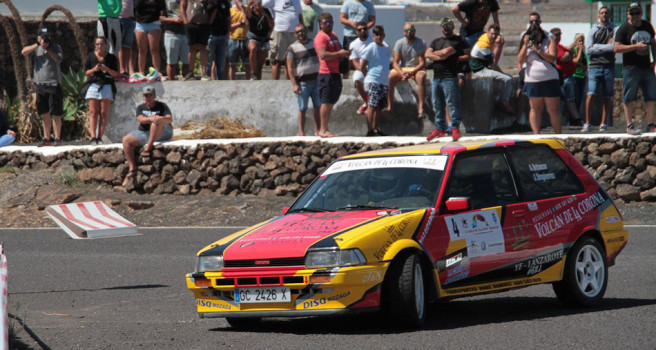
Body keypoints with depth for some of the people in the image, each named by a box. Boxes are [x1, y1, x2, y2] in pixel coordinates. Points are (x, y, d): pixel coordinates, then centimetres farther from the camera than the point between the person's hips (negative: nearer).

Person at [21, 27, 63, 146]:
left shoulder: (56, 47, 3)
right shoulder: (37, 48, 10)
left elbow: (57, 58, -15)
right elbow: (24, 52, -5)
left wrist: (47, 47, -14)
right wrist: (37, 45, -14)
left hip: (54, 84, -4)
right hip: (40, 85, 4)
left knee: (55, 114, -3)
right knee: (45, 114, 9)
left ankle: (57, 138, 1)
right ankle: (47, 138, 14)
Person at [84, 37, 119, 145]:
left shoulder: (111, 58, 9)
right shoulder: (91, 57, 12)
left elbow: (116, 74, 6)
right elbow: (87, 73, 14)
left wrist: (107, 69, -11)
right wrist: (94, 69, -6)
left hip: (107, 86, -1)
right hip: (93, 85, 1)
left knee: (104, 113, -6)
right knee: (93, 112, -9)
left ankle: (100, 137, -5)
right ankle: (93, 137, -14)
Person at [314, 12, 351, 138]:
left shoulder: (333, 36, 21)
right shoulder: (321, 37, -10)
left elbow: (338, 51, 34)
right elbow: (323, 55, -22)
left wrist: (345, 53, 11)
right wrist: (339, 53, -18)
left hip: (336, 73, 9)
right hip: (327, 74, -9)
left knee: (330, 103, 10)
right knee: (326, 102, -9)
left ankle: (325, 129, 14)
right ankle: (323, 130, -8)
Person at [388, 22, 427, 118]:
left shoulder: (421, 43, -6)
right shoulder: (399, 43, -1)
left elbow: (422, 63, -10)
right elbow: (395, 62, -4)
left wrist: (411, 73, -25)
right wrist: (402, 73, -24)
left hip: (417, 69, -2)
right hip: (402, 69, 2)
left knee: (421, 77, -36)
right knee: (389, 77, -27)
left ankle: (420, 108, -39)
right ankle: (389, 107, -27)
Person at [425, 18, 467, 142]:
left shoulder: (458, 41, 0)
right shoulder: (436, 41, 21)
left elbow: (445, 52, -12)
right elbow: (427, 54, 6)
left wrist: (434, 53, 7)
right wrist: (439, 57, -10)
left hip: (450, 77, -7)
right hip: (436, 78, 7)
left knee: (452, 104, -8)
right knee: (437, 105, 9)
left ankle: (455, 128, -5)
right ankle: (439, 128, 15)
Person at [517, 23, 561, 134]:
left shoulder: (550, 42, 7)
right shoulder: (527, 46, 14)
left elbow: (552, 58, -7)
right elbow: (520, 61, 1)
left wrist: (538, 50, -12)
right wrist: (525, 45, -4)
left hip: (550, 80, -2)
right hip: (532, 81, 2)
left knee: (554, 110, -3)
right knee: (535, 108, 2)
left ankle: (558, 135, 1)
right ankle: (536, 134, 2)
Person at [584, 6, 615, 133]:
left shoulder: (615, 29, 9)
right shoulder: (593, 31, 11)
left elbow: (615, 47, -6)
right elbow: (588, 50, 1)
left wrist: (597, 46, -7)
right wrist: (606, 46, -4)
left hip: (609, 67, 1)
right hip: (595, 66, 0)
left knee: (607, 97, 0)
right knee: (591, 94, -12)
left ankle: (603, 124, 6)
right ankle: (587, 123, -10)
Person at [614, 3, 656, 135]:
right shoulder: (623, 29, -6)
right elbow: (617, 48, -15)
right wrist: (636, 46, -20)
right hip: (631, 68, -5)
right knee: (629, 98, -4)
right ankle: (629, 125, 1)